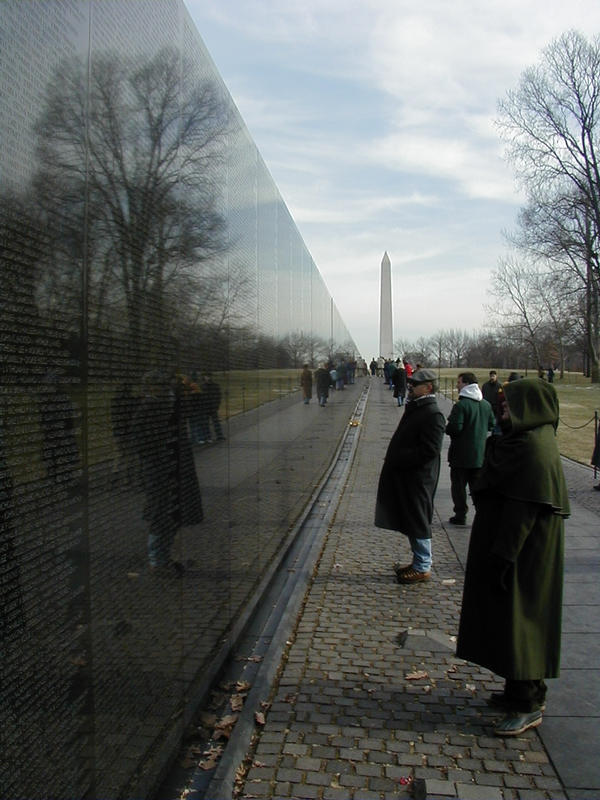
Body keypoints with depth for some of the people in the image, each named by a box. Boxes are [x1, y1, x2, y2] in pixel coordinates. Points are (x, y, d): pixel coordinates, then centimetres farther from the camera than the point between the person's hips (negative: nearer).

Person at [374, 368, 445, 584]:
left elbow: (429, 451, -24)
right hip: (405, 475, 10)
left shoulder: (432, 414, -18)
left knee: (418, 522, 0)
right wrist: (394, 459, 10)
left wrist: (398, 459, -21)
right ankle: (420, 561, 31)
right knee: (410, 520, 18)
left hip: (418, 478, -10)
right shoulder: (414, 408, 13)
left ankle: (423, 568, 13)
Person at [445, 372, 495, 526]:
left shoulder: (461, 405, -18)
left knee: (458, 485, 7)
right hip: (480, 454, 6)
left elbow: (454, 428, -22)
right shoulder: (486, 404, 3)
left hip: (461, 455, -6)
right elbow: (492, 425, 10)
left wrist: (447, 428, -1)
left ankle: (460, 515, 12)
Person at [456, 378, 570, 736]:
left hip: (525, 552, -10)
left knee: (518, 619, -1)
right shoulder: (525, 439, 10)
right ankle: (525, 690, 32)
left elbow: (523, 509, -25)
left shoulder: (534, 447, -22)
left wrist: (503, 556, -23)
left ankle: (528, 705, 11)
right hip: (521, 547, 10)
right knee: (511, 617, 18)